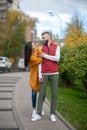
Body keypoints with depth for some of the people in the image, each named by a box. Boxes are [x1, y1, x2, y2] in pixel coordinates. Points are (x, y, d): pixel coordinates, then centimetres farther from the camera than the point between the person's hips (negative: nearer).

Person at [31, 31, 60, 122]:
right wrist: (39, 75, -8)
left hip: (54, 74, -1)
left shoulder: (56, 47, 4)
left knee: (54, 94, 0)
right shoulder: (42, 48, 9)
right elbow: (40, 62, 2)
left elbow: (57, 59, -13)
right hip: (44, 74, 1)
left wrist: (45, 55, -10)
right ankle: (38, 114, 4)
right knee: (41, 94, -2)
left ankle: (52, 114, 11)